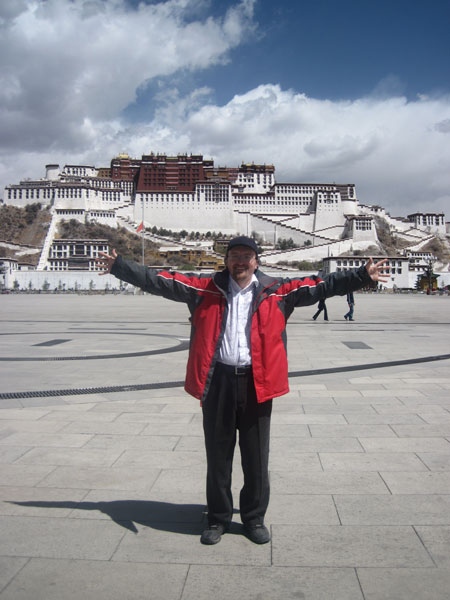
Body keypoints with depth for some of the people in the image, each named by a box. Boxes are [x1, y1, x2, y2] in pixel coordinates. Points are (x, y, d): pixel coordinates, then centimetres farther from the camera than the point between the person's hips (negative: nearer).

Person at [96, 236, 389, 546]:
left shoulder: (277, 290, 4)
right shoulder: (206, 287, 4)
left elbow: (320, 286, 3)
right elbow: (160, 280, 5)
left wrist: (363, 276, -2)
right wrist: (118, 265, 3)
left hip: (256, 383, 0)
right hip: (217, 381, 0)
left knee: (256, 457, 11)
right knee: (218, 455, 13)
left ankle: (254, 518, 30)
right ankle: (218, 518, 30)